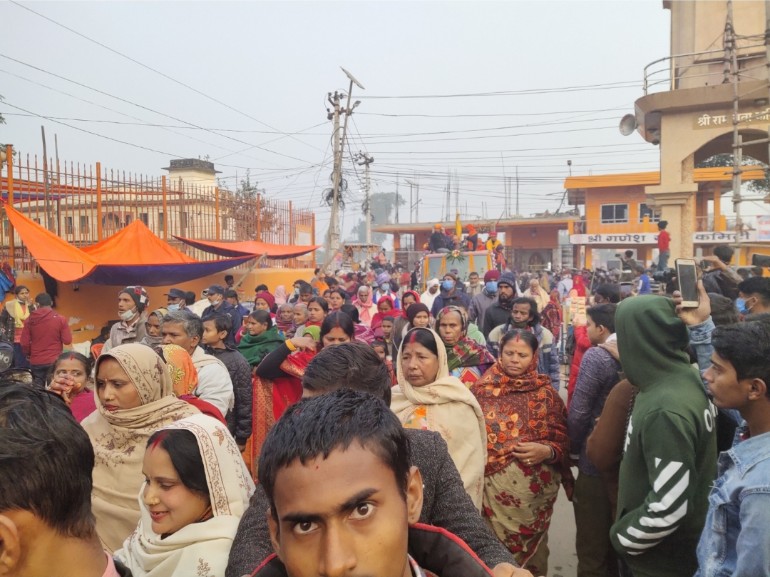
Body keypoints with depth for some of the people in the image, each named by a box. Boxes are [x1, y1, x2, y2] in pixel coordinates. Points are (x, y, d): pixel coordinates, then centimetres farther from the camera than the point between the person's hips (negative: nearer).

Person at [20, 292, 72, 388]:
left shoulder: (30, 320, -1)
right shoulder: (60, 319, -8)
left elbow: (24, 343, -1)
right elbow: (67, 341, -8)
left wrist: (28, 354, 18)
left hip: (36, 361, 2)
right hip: (55, 361, -2)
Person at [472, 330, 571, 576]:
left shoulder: (545, 393, 1)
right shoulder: (482, 387, 2)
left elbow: (563, 440, 1)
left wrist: (547, 451, -18)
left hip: (533, 489, 0)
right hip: (491, 487, 1)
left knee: (529, 549, 11)